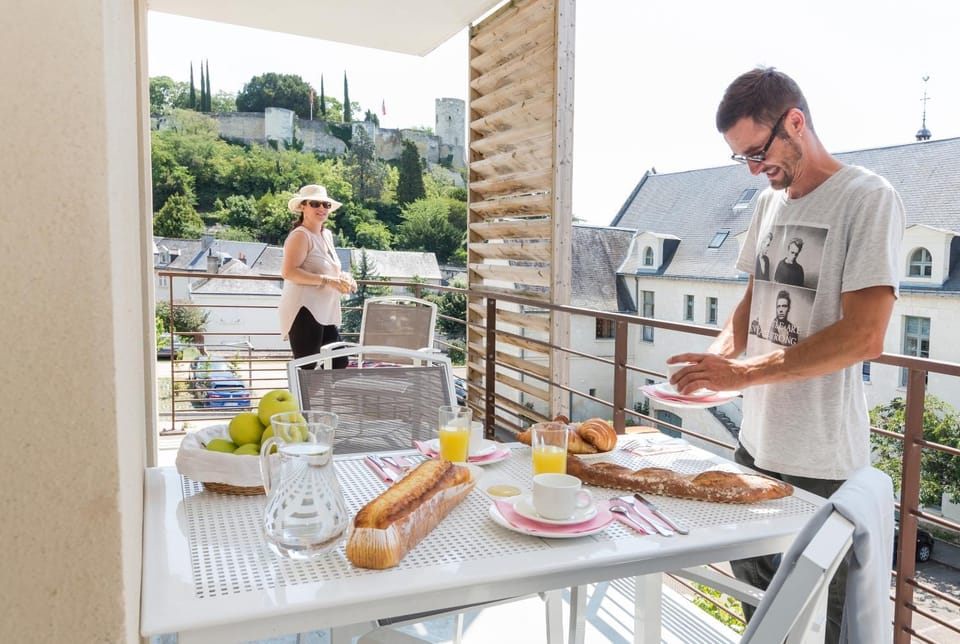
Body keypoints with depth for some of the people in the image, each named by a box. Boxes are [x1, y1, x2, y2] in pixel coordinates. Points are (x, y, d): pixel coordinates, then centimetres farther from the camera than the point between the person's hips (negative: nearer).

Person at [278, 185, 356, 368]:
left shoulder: (327, 235, 18)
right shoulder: (300, 235, -10)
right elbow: (288, 272, -22)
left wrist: (343, 278, 9)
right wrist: (326, 280, -24)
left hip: (325, 313, 9)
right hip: (305, 312, -9)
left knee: (339, 362, 11)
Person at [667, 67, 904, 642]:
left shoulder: (869, 199, -13)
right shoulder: (770, 202, 9)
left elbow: (864, 336, -21)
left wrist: (744, 373, -23)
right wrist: (717, 357, -4)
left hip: (822, 466, -6)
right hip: (757, 444, 7)